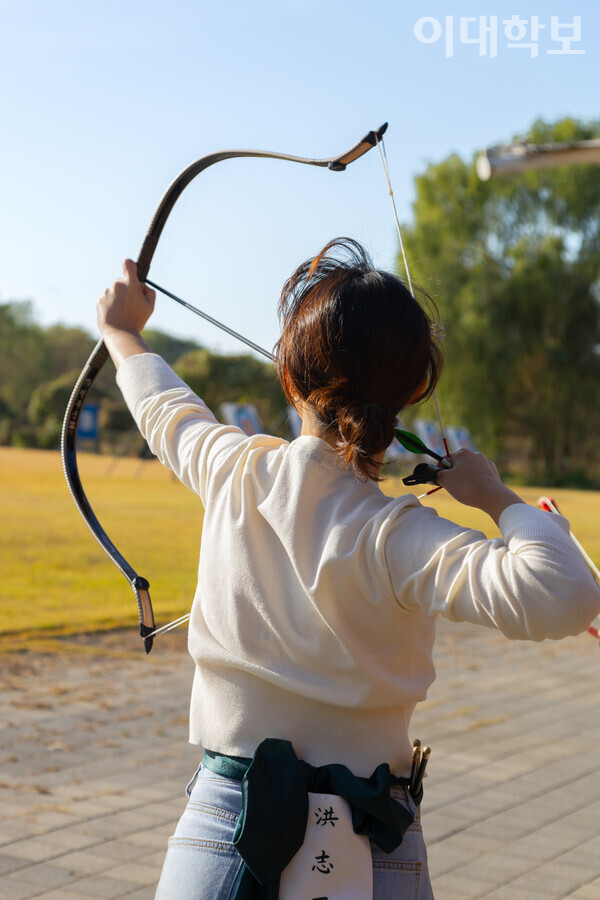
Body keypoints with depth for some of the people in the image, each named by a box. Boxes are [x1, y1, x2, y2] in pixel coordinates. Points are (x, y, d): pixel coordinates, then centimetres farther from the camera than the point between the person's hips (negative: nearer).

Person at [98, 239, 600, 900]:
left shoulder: (233, 472, -6)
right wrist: (495, 496, -14)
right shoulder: (395, 537, -20)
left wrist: (124, 331, 38)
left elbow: (165, 407, 18)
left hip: (219, 828, 3)